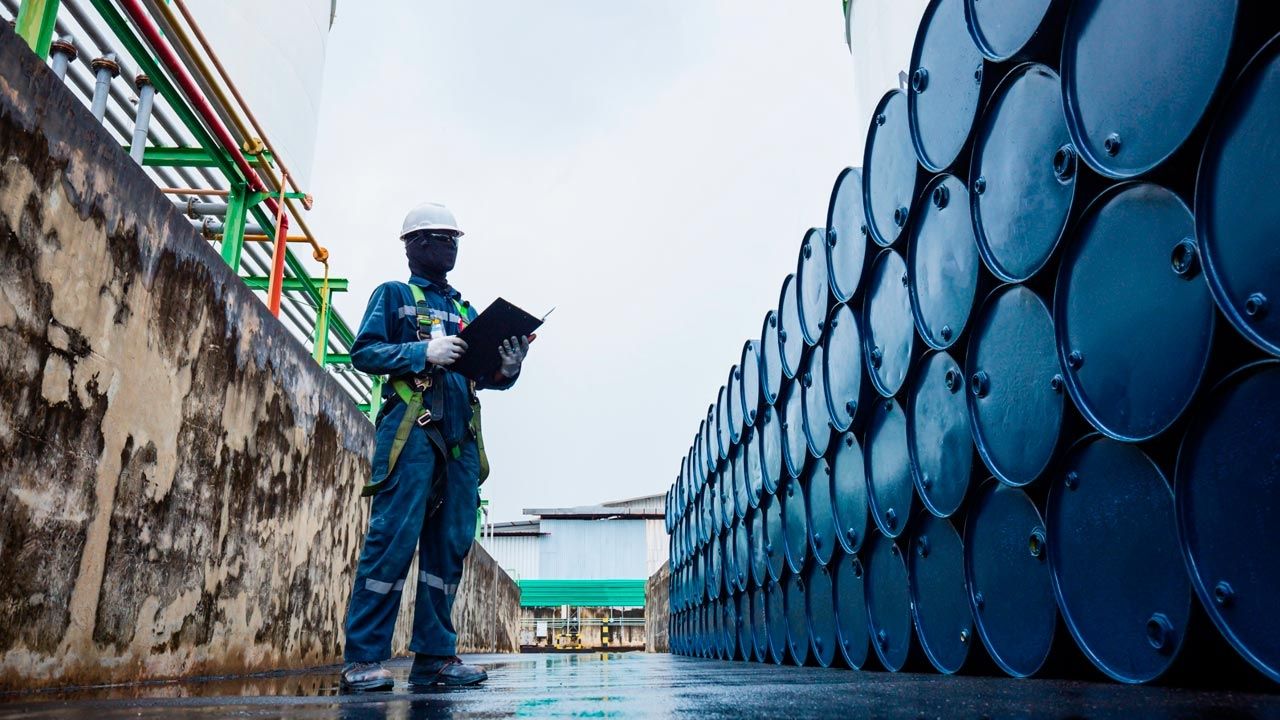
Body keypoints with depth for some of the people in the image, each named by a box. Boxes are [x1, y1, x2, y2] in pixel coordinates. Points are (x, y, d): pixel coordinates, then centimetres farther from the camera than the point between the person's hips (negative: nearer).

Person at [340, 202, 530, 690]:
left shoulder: (465, 310, 25)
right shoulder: (393, 295, 11)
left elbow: (481, 374, 20)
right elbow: (363, 352, -1)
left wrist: (507, 370, -2)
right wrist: (423, 351, -14)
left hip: (461, 438, 6)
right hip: (411, 429, -6)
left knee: (450, 545, 3)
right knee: (393, 538, -11)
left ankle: (435, 656, 8)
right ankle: (363, 658, -4)